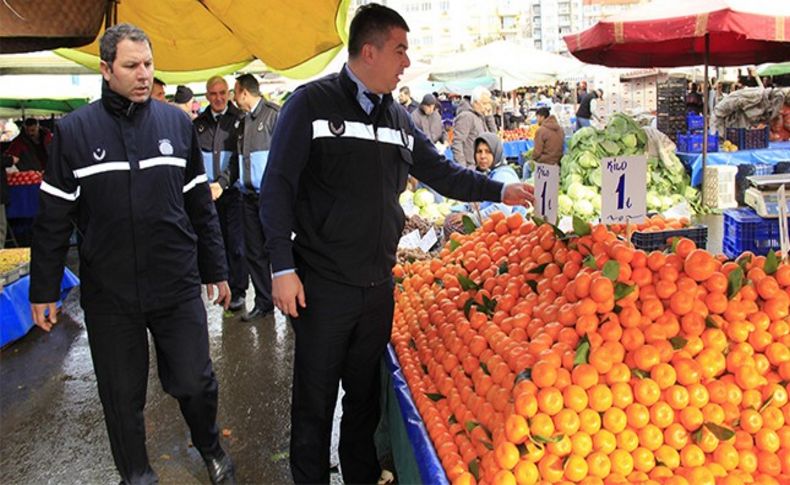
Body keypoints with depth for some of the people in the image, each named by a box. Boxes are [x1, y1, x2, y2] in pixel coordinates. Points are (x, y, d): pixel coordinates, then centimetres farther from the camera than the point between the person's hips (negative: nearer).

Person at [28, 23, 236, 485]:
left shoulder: (177, 123, 2)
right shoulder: (74, 130, -2)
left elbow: (202, 206, 7)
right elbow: (53, 220, 1)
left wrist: (216, 271, 9)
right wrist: (44, 290, 2)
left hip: (178, 288, 1)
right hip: (108, 294, 0)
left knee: (195, 382, 7)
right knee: (122, 395, 12)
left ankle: (210, 446, 37)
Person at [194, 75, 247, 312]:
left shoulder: (239, 119, -2)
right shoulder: (199, 123, 12)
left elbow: (241, 157, -9)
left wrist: (222, 182, -16)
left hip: (234, 190, -4)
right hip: (208, 192, 4)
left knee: (236, 242, -2)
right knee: (220, 242, 9)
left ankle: (237, 291, 7)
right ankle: (227, 287, 18)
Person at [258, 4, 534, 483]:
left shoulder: (397, 117, 10)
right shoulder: (312, 103, -7)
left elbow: (441, 170, 18)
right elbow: (278, 187, -10)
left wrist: (499, 190, 11)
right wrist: (283, 267, -14)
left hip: (379, 284, 5)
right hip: (323, 284, -5)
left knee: (366, 394, 17)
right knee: (315, 399, 7)